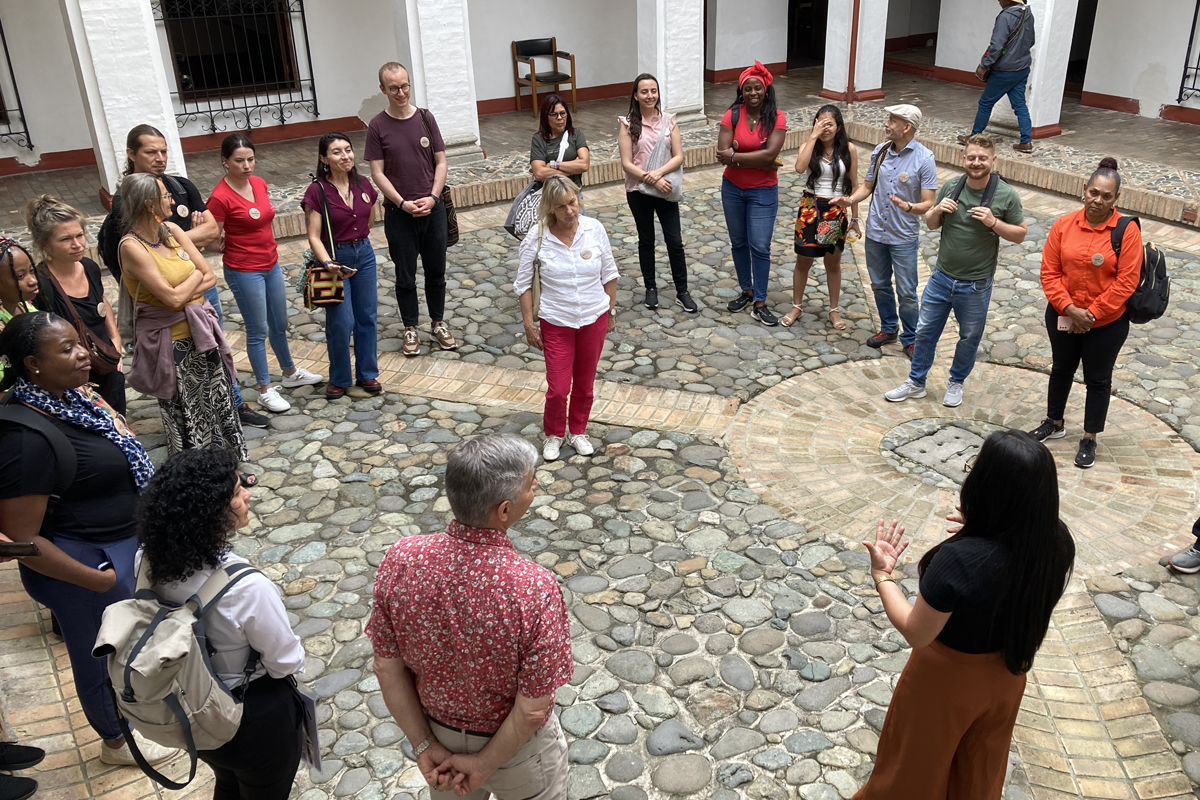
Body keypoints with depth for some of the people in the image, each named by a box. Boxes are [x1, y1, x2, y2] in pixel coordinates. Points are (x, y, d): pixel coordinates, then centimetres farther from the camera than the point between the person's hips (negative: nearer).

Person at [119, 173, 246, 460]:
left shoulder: (172, 230, 1)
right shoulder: (131, 247, -19)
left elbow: (210, 276, 0)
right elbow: (172, 298, -23)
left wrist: (183, 292, -16)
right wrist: (195, 276, -6)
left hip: (200, 332, 7)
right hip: (172, 344, -7)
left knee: (219, 403, 18)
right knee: (186, 416, 9)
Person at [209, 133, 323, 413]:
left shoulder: (259, 183, 1)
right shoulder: (220, 197, -20)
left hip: (271, 264, 7)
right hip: (244, 271, -7)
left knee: (280, 324, 21)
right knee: (258, 331, 4)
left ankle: (291, 373, 40)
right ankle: (266, 390, 18)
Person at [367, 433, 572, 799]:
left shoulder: (400, 560, -24)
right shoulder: (535, 589, -35)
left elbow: (387, 667, -13)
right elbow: (532, 710, -25)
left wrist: (423, 745, -3)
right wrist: (485, 764, -10)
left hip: (439, 731, 3)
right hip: (516, 747, -3)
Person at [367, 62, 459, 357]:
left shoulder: (426, 118, 1)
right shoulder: (377, 127, -5)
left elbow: (441, 162, 3)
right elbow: (377, 173, -6)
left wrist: (432, 197, -10)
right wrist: (403, 203, -16)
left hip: (433, 209, 2)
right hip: (398, 213, -2)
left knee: (436, 271, 12)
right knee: (405, 275, 8)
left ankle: (439, 323, 28)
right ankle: (410, 329, 22)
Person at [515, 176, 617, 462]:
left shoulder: (594, 229, -10)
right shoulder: (537, 238, -15)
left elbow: (608, 274, 3)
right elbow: (523, 283, -5)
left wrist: (611, 312, 7)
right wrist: (529, 325, -4)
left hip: (594, 319, 2)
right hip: (556, 322, -2)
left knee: (584, 384, 16)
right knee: (558, 388, 0)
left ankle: (577, 431, 39)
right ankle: (553, 434, 28)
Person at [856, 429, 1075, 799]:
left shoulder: (959, 559, -40)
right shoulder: (1057, 541, -22)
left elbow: (916, 634, -25)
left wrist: (882, 575, -15)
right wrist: (982, 531, 1)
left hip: (947, 680, -5)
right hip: (1007, 676, 5)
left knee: (913, 766, 25)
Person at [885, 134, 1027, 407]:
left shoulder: (1007, 195, -11)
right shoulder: (951, 187, -4)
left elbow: (1020, 234, -6)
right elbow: (931, 224, 8)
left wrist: (993, 223, -22)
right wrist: (937, 210, -14)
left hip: (976, 285, -2)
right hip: (941, 277, 2)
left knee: (969, 338, 15)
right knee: (925, 331, 11)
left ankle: (956, 383, 36)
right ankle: (916, 382, 28)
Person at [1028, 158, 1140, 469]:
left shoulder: (1127, 231, -15)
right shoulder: (1063, 225, -7)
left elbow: (1126, 281, -16)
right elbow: (1050, 272, -6)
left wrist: (1091, 314, -17)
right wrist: (1069, 308, -16)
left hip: (1107, 323, -3)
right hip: (1063, 316, 3)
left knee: (1098, 380, 10)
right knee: (1061, 370, 21)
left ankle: (1089, 440, 24)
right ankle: (1054, 423, 41)